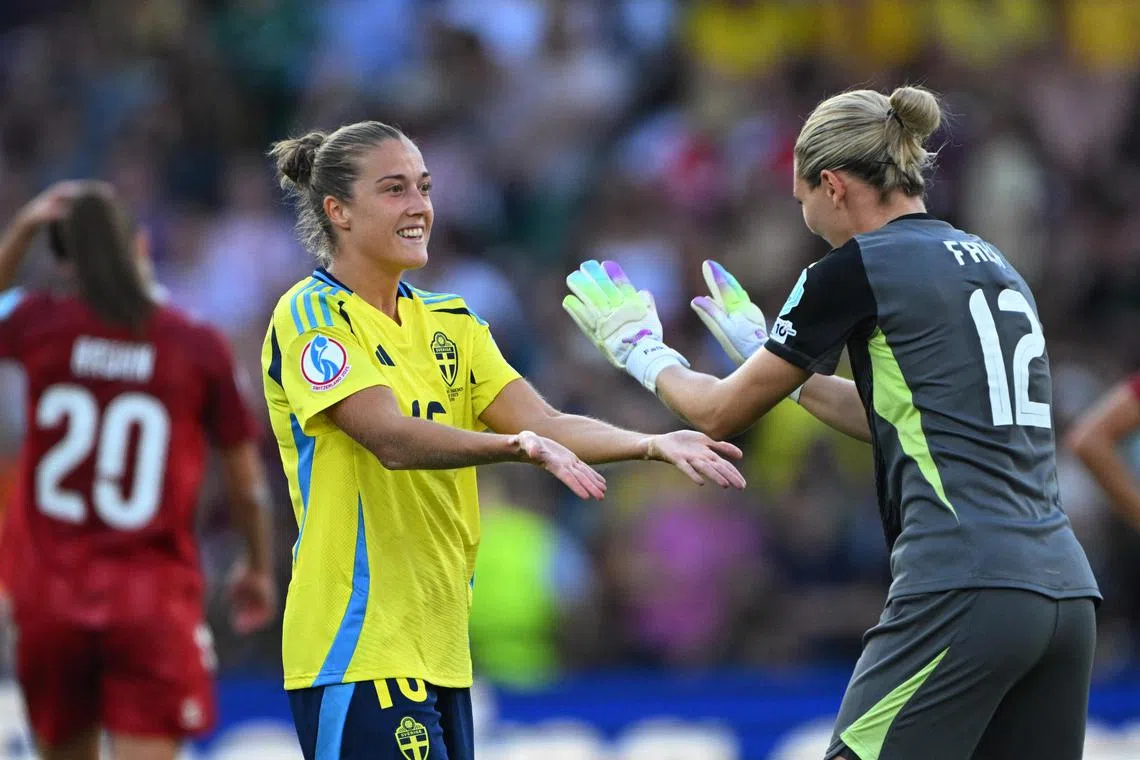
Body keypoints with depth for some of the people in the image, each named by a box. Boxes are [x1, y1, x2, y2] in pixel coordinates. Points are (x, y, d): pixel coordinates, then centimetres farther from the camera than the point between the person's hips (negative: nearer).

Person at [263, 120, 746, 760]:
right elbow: (391, 438, -22)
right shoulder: (311, 316, -8)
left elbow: (544, 422, 3)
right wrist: (517, 446, -38)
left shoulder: (449, 323, 15)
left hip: (441, 650, 8)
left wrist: (655, 444, -15)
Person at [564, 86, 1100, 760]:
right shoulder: (995, 267, 20)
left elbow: (723, 413, 9)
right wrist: (772, 355, 40)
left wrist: (640, 349, 27)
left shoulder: (857, 268, -1)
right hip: (1065, 592, 8)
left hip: (961, 589, -8)